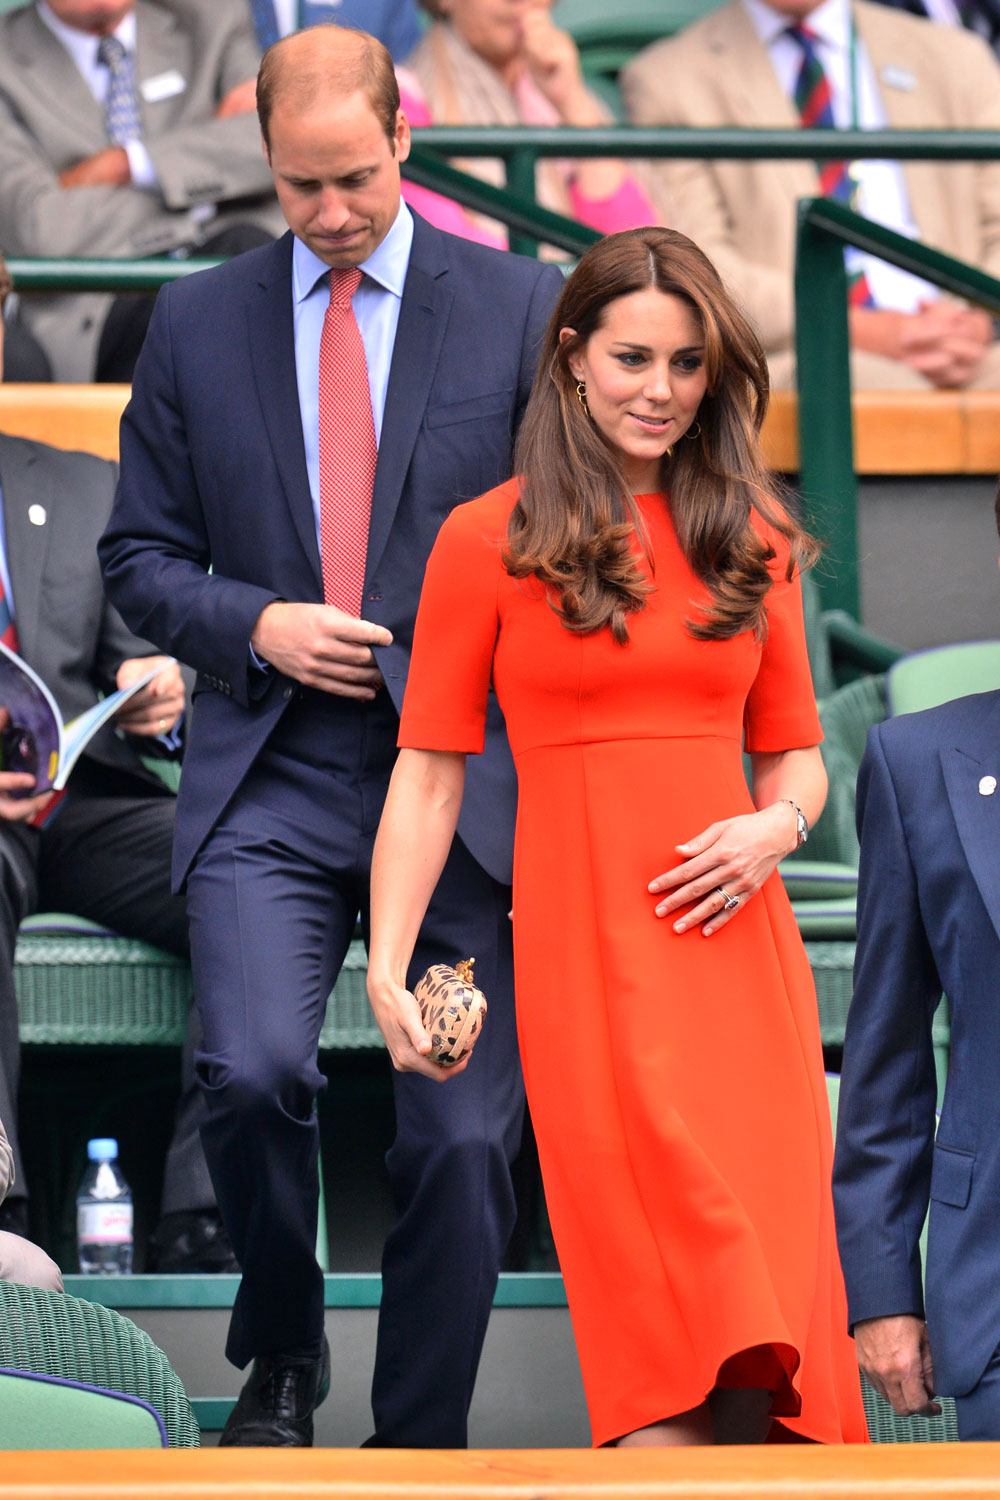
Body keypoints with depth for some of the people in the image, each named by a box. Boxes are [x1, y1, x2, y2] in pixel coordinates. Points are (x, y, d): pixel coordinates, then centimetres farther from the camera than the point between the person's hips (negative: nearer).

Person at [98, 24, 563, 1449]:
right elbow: (141, 556, 14)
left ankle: (420, 1444, 11)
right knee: (253, 1072, -20)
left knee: (462, 1139, -3)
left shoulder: (521, 306, 5)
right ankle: (281, 1354, 6)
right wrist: (256, 626, -5)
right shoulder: (198, 323, 9)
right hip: (270, 783, 1)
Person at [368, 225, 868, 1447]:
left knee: (768, 1287, -2)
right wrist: (386, 967, -7)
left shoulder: (751, 541, 13)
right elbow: (429, 770, 1)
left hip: (738, 939, 4)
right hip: (588, 942, -4)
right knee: (664, 1289, -11)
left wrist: (776, 826, -3)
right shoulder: (490, 541, 2)